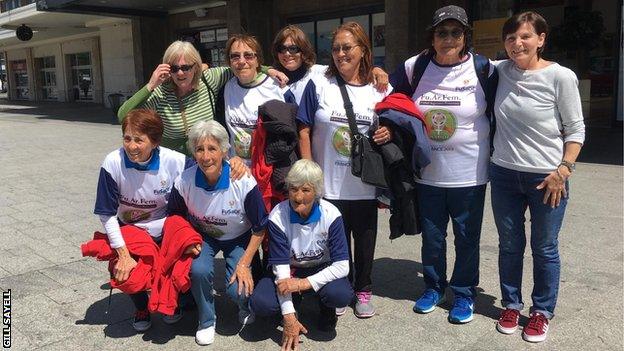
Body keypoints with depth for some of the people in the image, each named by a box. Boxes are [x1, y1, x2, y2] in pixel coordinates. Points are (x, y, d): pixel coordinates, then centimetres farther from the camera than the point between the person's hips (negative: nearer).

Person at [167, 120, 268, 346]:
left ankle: (245, 305, 19)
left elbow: (259, 229, -15)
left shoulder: (244, 183, -28)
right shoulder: (184, 182, -22)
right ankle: (206, 320, 1)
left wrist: (245, 263, -17)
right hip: (203, 236, 2)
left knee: (237, 290, -20)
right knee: (199, 270, -28)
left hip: (239, 239, -1)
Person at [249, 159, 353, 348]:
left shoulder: (330, 215, -21)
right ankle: (292, 307, 9)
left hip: (322, 270, 0)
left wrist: (304, 283, -31)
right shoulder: (277, 216, -21)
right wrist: (289, 319, -25)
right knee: (260, 303, -27)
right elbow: (280, 267, -21)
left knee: (341, 295, -33)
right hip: (290, 271, 1)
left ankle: (326, 308, 6)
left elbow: (342, 266, -21)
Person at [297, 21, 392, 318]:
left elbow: (388, 128, 13)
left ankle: (363, 291, 33)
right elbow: (304, 131, -2)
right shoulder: (319, 85, -3)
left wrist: (388, 134, -12)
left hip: (365, 185, 2)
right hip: (329, 185, -1)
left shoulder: (379, 89, 3)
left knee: (365, 240, 13)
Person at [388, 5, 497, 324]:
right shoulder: (416, 66, 0)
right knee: (431, 235, 15)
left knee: (467, 238, 10)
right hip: (427, 172, 2)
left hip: (469, 174, -2)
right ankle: (433, 287, 36)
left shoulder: (483, 69, -7)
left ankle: (464, 293, 29)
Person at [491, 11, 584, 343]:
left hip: (547, 178, -3)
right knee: (509, 246, 15)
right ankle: (511, 305, 32)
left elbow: (575, 129, -6)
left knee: (544, 250, 10)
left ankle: (541, 312, 27)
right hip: (504, 175, 4)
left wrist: (564, 169, -14)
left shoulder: (561, 76, -11)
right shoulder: (501, 70, 0)